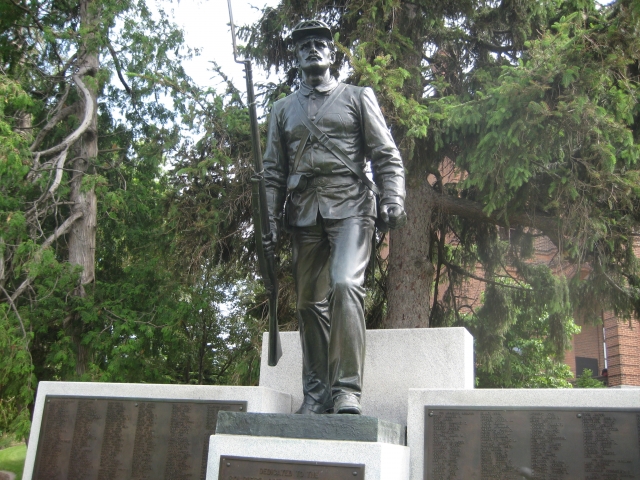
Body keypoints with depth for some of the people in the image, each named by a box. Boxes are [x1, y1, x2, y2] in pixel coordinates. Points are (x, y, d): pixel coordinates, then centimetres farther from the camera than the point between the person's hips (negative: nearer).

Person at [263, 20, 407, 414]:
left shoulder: (358, 98, 13)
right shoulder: (284, 109, 20)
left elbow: (386, 155, 6)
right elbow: (273, 171, 16)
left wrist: (393, 199, -10)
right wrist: (270, 220, 5)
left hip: (350, 207, -3)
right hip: (304, 213, 4)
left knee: (345, 284, -23)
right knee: (310, 301, 3)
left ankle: (347, 388, -17)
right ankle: (316, 392, 11)